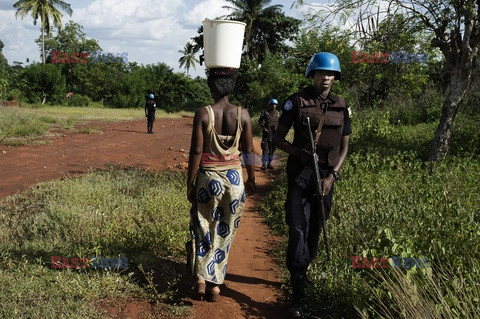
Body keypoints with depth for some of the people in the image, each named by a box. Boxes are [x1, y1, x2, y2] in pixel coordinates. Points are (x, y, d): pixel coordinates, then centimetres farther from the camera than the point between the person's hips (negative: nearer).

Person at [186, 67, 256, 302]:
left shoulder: (203, 114, -10)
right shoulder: (242, 115, -4)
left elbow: (196, 151, -10)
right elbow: (248, 151, 1)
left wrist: (190, 183, -1)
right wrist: (251, 179, 14)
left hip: (207, 177, -2)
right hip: (234, 177, 2)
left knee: (202, 230, 15)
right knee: (224, 232, 13)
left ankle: (201, 280, 6)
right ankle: (215, 284, 18)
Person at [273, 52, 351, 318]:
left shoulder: (341, 106, 7)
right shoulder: (297, 101, -3)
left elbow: (344, 146, 9)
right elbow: (279, 138, -1)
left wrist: (332, 176, -4)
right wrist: (301, 153, -18)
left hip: (326, 176, 4)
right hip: (300, 173, -3)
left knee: (315, 230, 10)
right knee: (297, 230, -10)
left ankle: (301, 273, 31)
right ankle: (298, 296, -8)